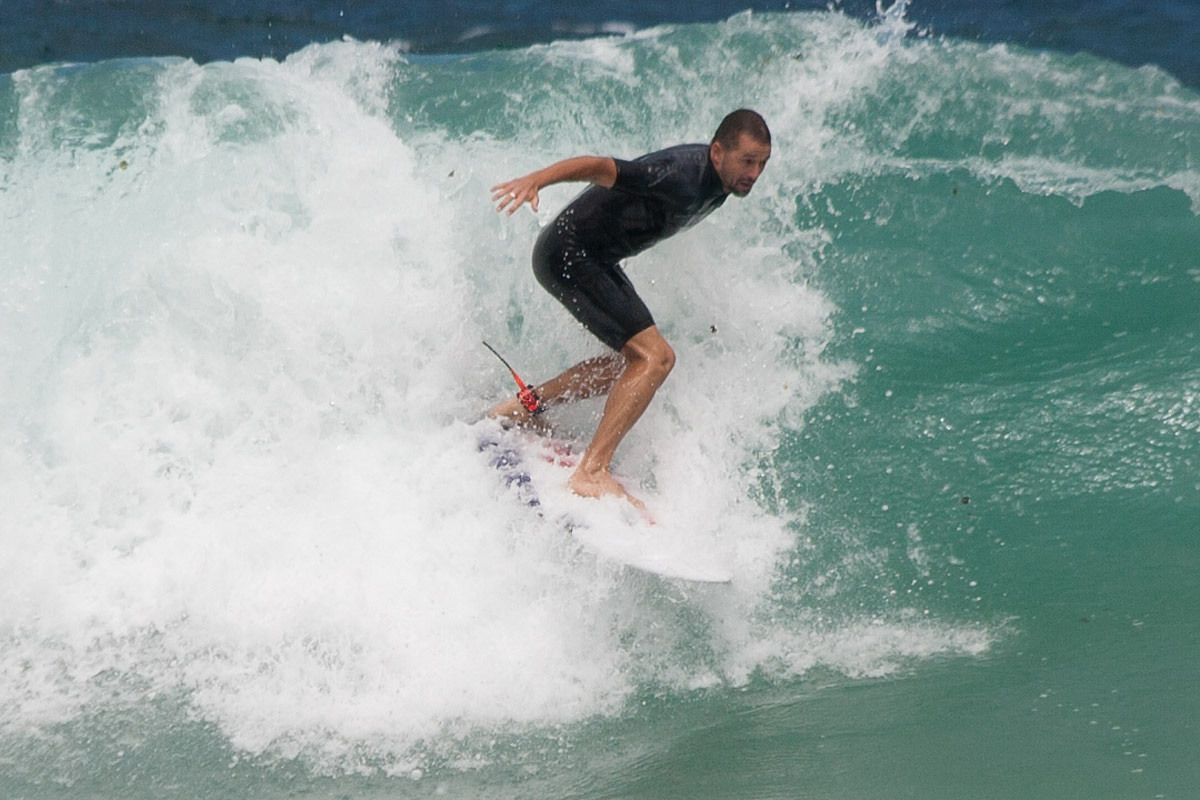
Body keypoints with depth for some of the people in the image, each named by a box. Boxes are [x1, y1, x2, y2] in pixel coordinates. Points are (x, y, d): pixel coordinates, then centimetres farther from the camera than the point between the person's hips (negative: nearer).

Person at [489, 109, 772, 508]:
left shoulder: (718, 179, 3)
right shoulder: (682, 178, -26)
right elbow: (602, 167, -36)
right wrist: (537, 180, -51)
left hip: (597, 257, 10)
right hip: (568, 254, -10)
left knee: (633, 361, 18)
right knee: (654, 357, -19)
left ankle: (521, 409, 22)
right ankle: (591, 472, -23)